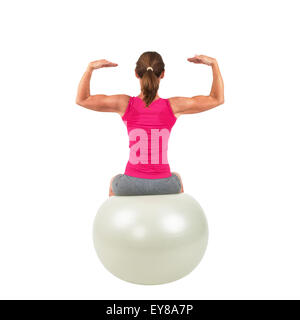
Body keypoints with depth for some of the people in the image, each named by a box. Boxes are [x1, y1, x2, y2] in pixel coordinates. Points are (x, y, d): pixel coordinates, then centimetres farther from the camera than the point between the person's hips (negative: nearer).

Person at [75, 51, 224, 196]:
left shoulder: (125, 104, -11)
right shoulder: (173, 106, -12)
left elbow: (81, 99, 1)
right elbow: (218, 99, 1)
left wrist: (90, 67, 0)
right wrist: (213, 63, 2)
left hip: (131, 186, 0)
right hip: (164, 186, 1)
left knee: (114, 181, 37)